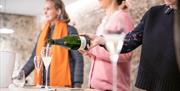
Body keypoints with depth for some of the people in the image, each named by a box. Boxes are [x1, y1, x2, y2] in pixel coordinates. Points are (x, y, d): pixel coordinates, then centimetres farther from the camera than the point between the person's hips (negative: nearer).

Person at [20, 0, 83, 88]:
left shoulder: (70, 30, -2)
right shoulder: (43, 33, 14)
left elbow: (78, 59, -7)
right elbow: (34, 58, 15)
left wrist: (77, 84, -14)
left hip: (62, 83, -5)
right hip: (44, 83, 5)